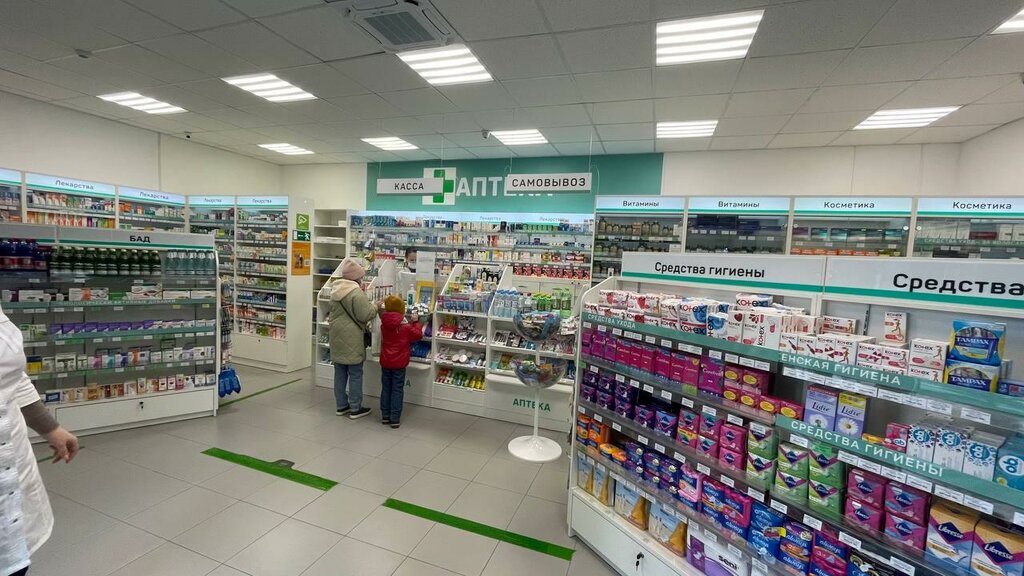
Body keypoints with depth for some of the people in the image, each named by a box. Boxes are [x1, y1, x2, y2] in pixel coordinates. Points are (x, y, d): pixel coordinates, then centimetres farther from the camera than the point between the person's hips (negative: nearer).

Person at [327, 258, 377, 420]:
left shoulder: (335, 290, 8)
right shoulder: (356, 292, -18)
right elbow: (366, 315, -18)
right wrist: (375, 306, -3)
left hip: (337, 338, 8)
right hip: (351, 339, -8)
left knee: (340, 373, 14)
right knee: (355, 374, 3)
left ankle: (341, 405, 25)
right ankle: (355, 408, 11)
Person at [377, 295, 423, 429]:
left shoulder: (384, 325, -2)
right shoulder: (406, 327, -15)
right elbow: (418, 335, -3)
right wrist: (416, 322, 8)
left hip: (385, 362, 4)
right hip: (399, 363, -4)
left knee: (386, 388, 15)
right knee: (397, 390, 4)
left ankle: (385, 416, 23)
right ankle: (395, 419, 7)